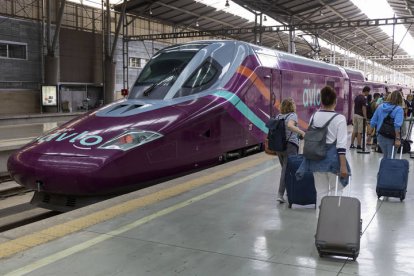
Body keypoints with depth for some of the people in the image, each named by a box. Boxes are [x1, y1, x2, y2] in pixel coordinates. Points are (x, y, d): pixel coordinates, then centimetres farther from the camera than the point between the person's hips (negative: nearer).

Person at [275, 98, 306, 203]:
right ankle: (280, 194, -12)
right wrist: (302, 132, -30)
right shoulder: (293, 115, -6)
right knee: (287, 170, -6)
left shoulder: (279, 116, 12)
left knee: (285, 169, 17)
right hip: (290, 145, -6)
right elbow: (290, 125, -26)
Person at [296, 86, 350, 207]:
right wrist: (343, 166, -14)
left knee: (321, 191, 12)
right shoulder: (339, 118, -11)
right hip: (332, 157, -4)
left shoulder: (314, 116, 1)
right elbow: (341, 145, -15)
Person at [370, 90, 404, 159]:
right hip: (391, 138, -5)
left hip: (380, 136, 5)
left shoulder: (380, 107, 5)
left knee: (385, 157, 21)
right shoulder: (399, 109, -10)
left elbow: (373, 122, 7)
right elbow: (397, 125, -23)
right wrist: (398, 139, -22)